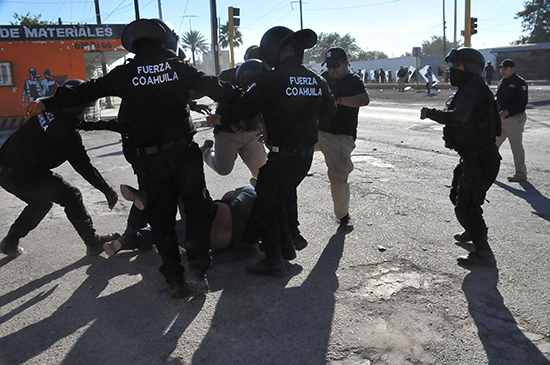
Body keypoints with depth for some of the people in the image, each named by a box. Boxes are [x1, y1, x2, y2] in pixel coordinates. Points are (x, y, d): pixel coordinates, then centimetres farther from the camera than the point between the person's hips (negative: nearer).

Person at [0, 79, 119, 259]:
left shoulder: (48, 111, 5)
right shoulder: (67, 131, -18)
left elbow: (80, 125, 22)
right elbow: (83, 166, -15)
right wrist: (108, 191, -8)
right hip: (21, 175, -9)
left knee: (42, 201, 27)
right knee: (71, 196, -4)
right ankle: (93, 243, -2)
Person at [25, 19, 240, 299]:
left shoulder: (126, 73, 3)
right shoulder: (178, 67, 3)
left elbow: (88, 91, 6)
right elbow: (214, 87, 3)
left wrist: (47, 104, 15)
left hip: (150, 157, 1)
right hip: (184, 149, 0)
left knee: (161, 217, 10)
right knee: (196, 207, 8)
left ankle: (173, 278, 11)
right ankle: (197, 267, -5)